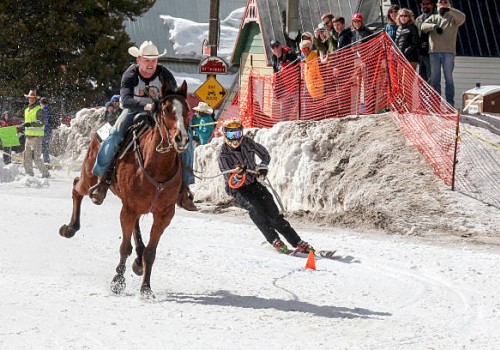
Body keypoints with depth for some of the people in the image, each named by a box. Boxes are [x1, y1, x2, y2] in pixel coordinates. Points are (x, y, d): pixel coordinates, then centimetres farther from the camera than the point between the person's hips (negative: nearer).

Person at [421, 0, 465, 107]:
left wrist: (449, 9, -25)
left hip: (448, 52, -2)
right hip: (434, 51, 3)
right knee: (434, 78, 3)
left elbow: (462, 17, -12)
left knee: (449, 77, -3)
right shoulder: (433, 17, 17)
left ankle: (450, 103, -2)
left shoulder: (452, 18, 9)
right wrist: (434, 26, -18)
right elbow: (423, 26, 2)